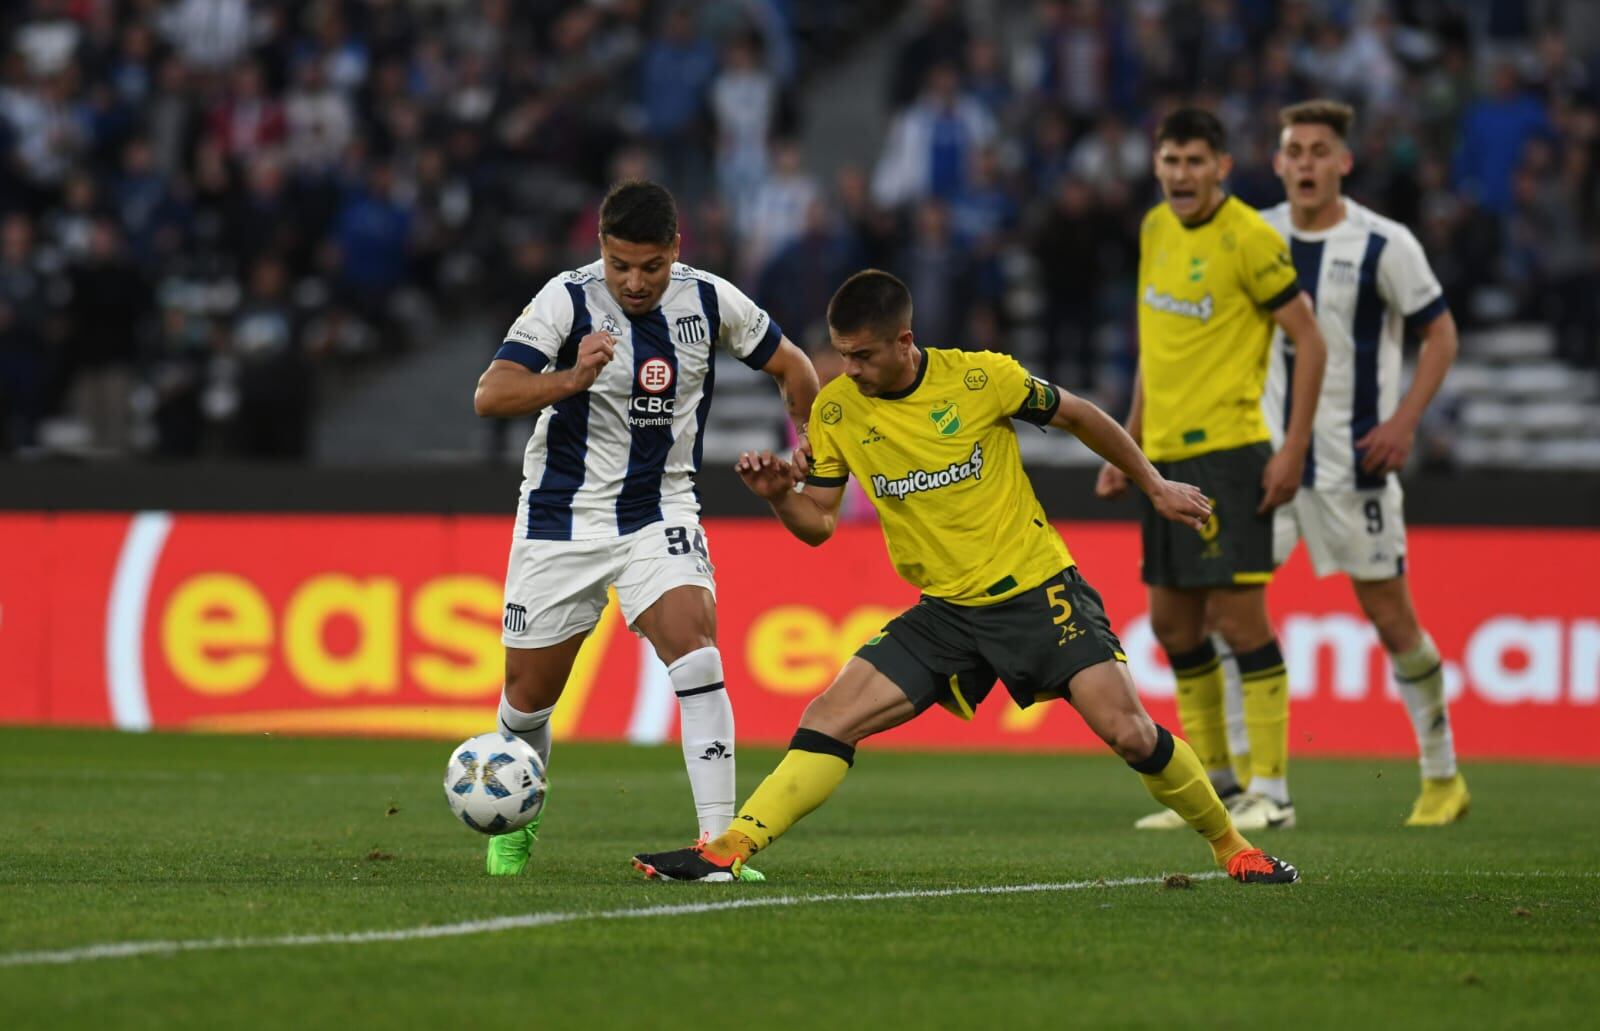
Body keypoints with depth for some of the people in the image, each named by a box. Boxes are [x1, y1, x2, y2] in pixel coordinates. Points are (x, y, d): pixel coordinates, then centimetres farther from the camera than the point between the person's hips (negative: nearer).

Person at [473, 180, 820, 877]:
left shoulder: (709, 301, -7)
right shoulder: (567, 301, -16)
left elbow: (792, 367, 11)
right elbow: (490, 395, -29)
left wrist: (811, 453, 8)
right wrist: (569, 380, -44)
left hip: (660, 512, 1)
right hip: (561, 518, -1)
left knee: (696, 657, -22)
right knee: (528, 697, 7)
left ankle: (719, 840, -23)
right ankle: (515, 827, 36)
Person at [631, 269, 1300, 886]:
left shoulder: (981, 378, -13)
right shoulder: (836, 410, -3)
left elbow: (1077, 416, 3)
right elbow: (817, 522, 4)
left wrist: (1155, 487, 10)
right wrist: (779, 495, -18)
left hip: (1038, 591, -3)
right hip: (946, 612, 4)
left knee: (1127, 731, -15)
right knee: (830, 719, -11)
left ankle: (1231, 848, 6)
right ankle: (726, 852, -13)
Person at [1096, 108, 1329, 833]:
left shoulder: (1248, 238, -11)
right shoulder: (1156, 230, 12)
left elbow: (1309, 340, -10)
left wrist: (1294, 448, -16)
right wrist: (1130, 445, 20)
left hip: (1227, 448, -8)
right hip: (1167, 454, 8)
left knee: (1238, 616, -10)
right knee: (1173, 623, 10)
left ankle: (1271, 791, -5)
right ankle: (1213, 782, 21)